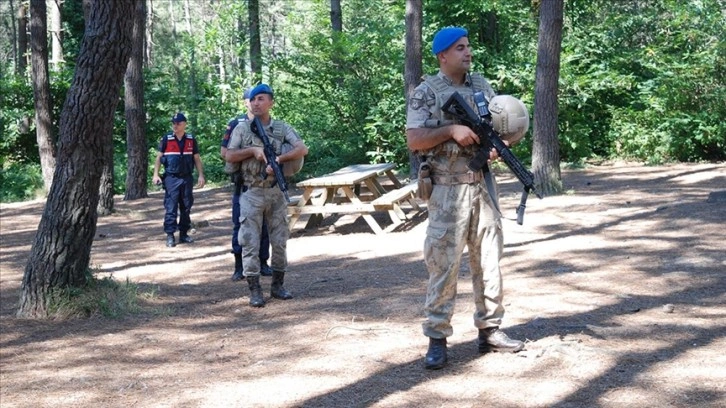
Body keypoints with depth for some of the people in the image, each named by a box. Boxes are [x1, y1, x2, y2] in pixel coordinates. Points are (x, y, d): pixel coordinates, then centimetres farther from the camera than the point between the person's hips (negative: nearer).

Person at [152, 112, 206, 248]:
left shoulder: (191, 140, 7)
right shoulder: (166, 139, 1)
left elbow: (197, 159, 10)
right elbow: (159, 157, 3)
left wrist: (201, 175, 1)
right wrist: (156, 174, -6)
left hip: (187, 178, 3)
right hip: (171, 178, -3)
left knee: (186, 207, 8)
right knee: (171, 207, -5)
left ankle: (184, 234, 17)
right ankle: (170, 235, -2)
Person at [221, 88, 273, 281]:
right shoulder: (236, 124, 2)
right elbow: (224, 152, 2)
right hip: (243, 182, -2)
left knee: (265, 224, 7)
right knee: (240, 224, 0)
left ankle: (263, 263, 17)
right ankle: (239, 267, 5)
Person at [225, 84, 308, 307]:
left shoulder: (282, 128, 3)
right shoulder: (242, 128, 1)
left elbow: (302, 149, -10)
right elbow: (229, 157, -4)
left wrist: (278, 159, -21)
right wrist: (252, 150, -16)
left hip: (276, 192, 2)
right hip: (252, 194, -2)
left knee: (280, 240, 7)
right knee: (250, 243, -4)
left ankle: (277, 285, 19)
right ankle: (254, 291, 1)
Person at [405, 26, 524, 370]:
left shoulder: (482, 86, 12)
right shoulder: (426, 92, -5)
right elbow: (414, 140, -11)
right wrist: (451, 129, -20)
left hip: (484, 185, 6)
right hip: (448, 190, -6)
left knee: (488, 259, 10)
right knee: (443, 264, -3)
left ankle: (490, 330, 21)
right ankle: (437, 338, 5)